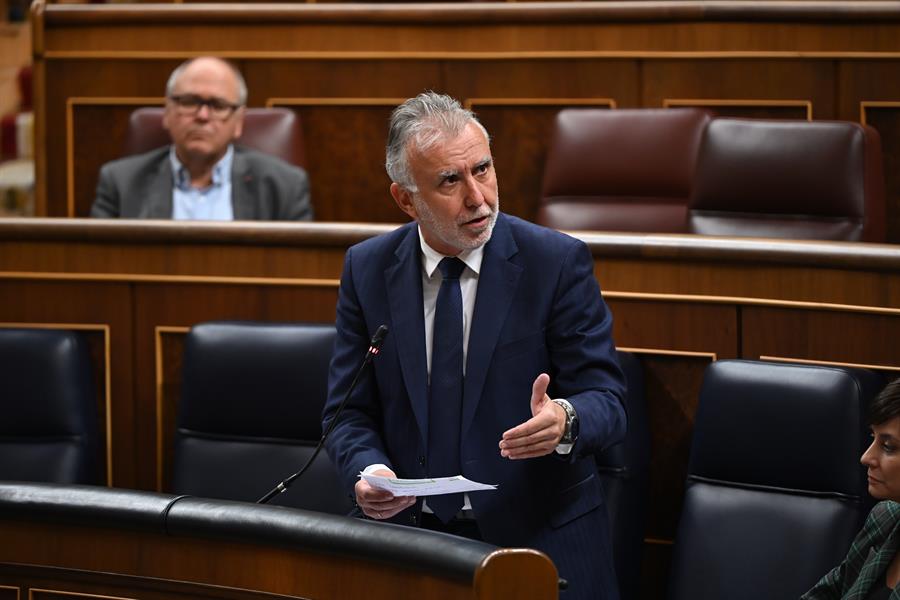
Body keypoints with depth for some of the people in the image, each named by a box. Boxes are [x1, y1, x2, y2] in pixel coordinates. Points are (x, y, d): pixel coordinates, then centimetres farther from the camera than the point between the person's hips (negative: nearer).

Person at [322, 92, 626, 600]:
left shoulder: (558, 262, -5)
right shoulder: (367, 269, 4)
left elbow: (606, 401, -6)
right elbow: (349, 411, 6)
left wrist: (565, 420, -29)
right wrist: (368, 471, -15)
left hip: (541, 539, -1)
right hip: (410, 534, 1)